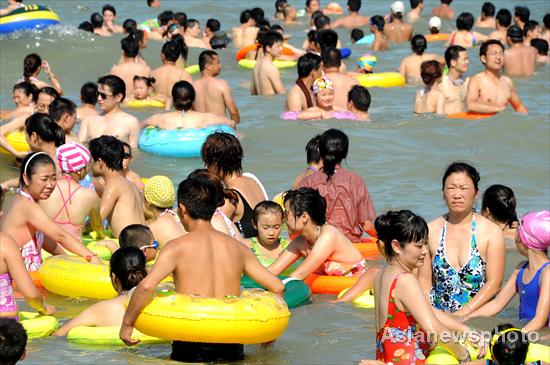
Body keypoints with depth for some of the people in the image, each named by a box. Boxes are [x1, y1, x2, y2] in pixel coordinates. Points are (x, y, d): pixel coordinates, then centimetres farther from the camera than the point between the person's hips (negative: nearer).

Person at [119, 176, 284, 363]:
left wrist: (127, 323, -3)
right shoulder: (238, 248, 12)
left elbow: (147, 286, -17)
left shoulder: (177, 248, -2)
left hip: (191, 348, -4)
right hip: (232, 347, 4)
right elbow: (277, 287, 13)